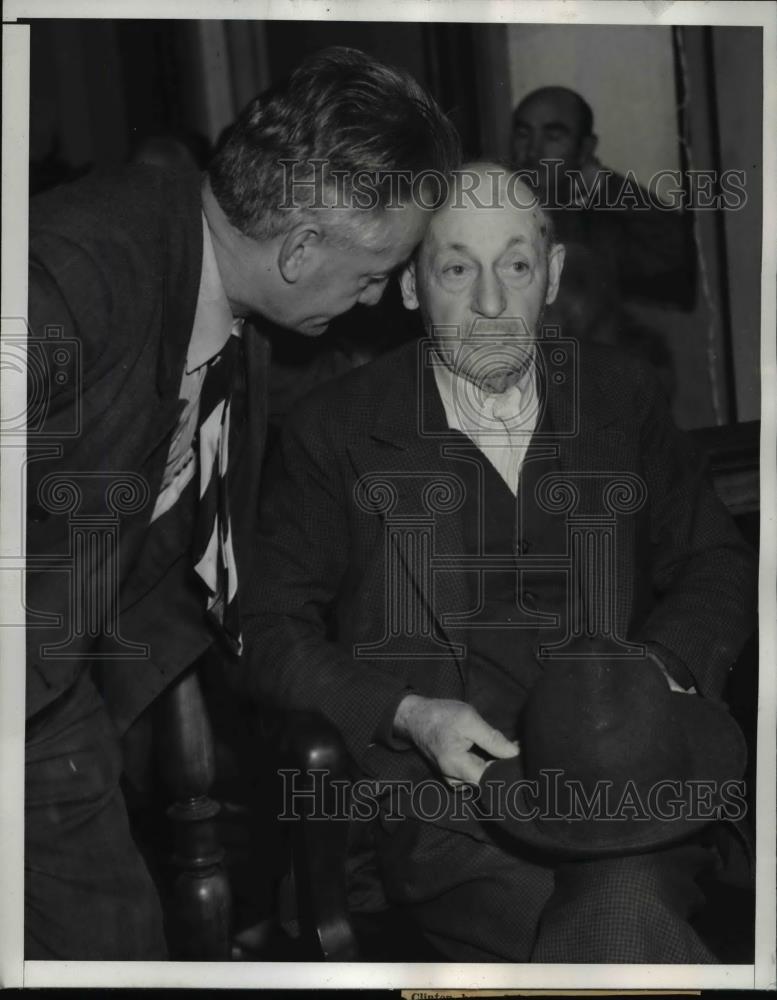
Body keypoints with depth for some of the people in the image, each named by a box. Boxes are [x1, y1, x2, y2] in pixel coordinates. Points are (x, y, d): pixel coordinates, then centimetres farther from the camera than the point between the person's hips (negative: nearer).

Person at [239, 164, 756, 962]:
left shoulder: (622, 397, 13)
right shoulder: (334, 432, 4)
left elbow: (716, 562, 19)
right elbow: (269, 633, 4)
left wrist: (657, 666, -2)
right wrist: (407, 715, -12)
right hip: (443, 800, -2)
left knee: (623, 902, -31)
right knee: (628, 930, -29)